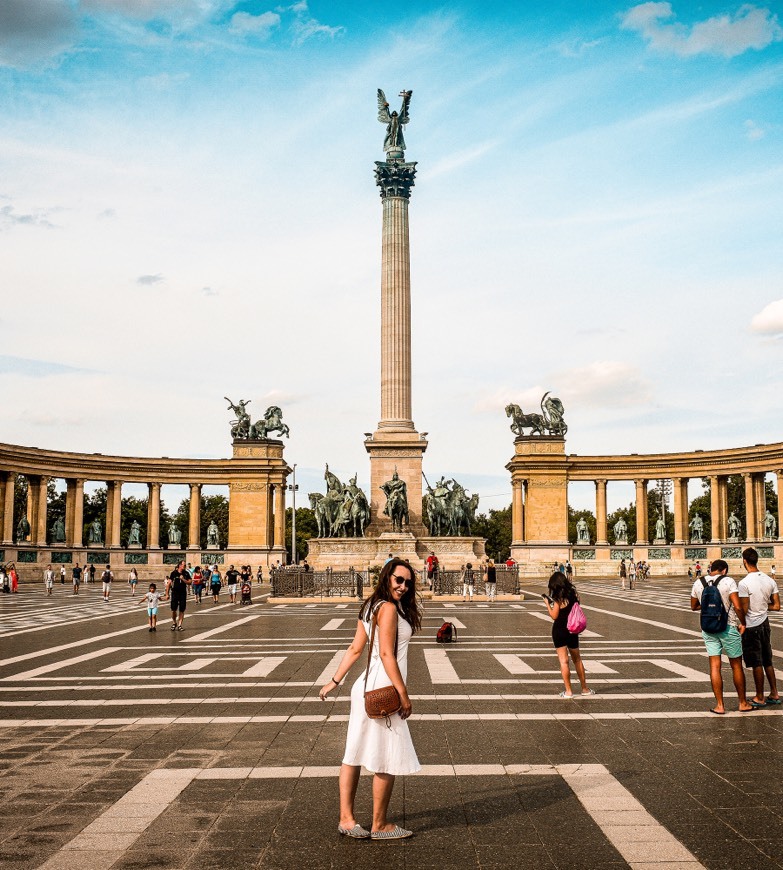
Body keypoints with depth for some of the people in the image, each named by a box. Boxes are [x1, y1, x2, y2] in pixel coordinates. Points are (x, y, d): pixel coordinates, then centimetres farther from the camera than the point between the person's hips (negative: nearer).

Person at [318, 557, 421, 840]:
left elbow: (355, 649, 13)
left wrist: (335, 681, 15)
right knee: (389, 761, 1)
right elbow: (387, 654, -20)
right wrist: (403, 694, -19)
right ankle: (379, 825, 12)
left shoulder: (371, 607, 12)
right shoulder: (388, 608, -16)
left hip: (367, 687, 10)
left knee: (355, 755, 13)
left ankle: (346, 818, 20)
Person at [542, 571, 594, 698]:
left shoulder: (559, 598, -14)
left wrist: (547, 603, -1)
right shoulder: (572, 593, 4)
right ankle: (585, 688, 24)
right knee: (577, 659, 18)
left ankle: (568, 691, 0)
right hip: (572, 630, 6)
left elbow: (554, 616, -14)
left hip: (559, 630, -6)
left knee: (563, 661, -1)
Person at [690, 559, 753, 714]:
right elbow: (737, 607, -16)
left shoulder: (698, 583, 3)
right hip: (728, 627, -3)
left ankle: (719, 705, 6)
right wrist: (743, 624, -2)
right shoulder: (728, 581, -10)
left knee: (714, 666, 5)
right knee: (736, 666, 10)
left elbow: (694, 606, 14)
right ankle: (743, 703, 21)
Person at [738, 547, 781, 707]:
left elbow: (744, 609, -20)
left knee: (756, 664, 3)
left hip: (751, 626, -6)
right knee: (768, 662, 18)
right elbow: (777, 606, 2)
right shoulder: (770, 580, 0)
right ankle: (774, 694, 23)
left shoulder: (744, 583, -20)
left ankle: (760, 698, 12)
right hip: (765, 624, 6)